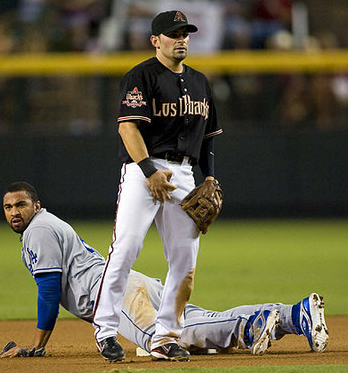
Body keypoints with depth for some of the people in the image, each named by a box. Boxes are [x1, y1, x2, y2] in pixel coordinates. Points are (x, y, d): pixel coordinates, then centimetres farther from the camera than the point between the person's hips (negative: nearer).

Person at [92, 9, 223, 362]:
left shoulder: (199, 82, 18)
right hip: (143, 169, -6)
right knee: (125, 248, -16)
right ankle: (106, 330, -9)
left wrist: (210, 176, 12)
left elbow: (208, 133, 25)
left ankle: (165, 336, 5)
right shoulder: (142, 76, -4)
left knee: (185, 258, 0)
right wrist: (150, 171, -22)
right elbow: (128, 125, -14)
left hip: (183, 173, 6)